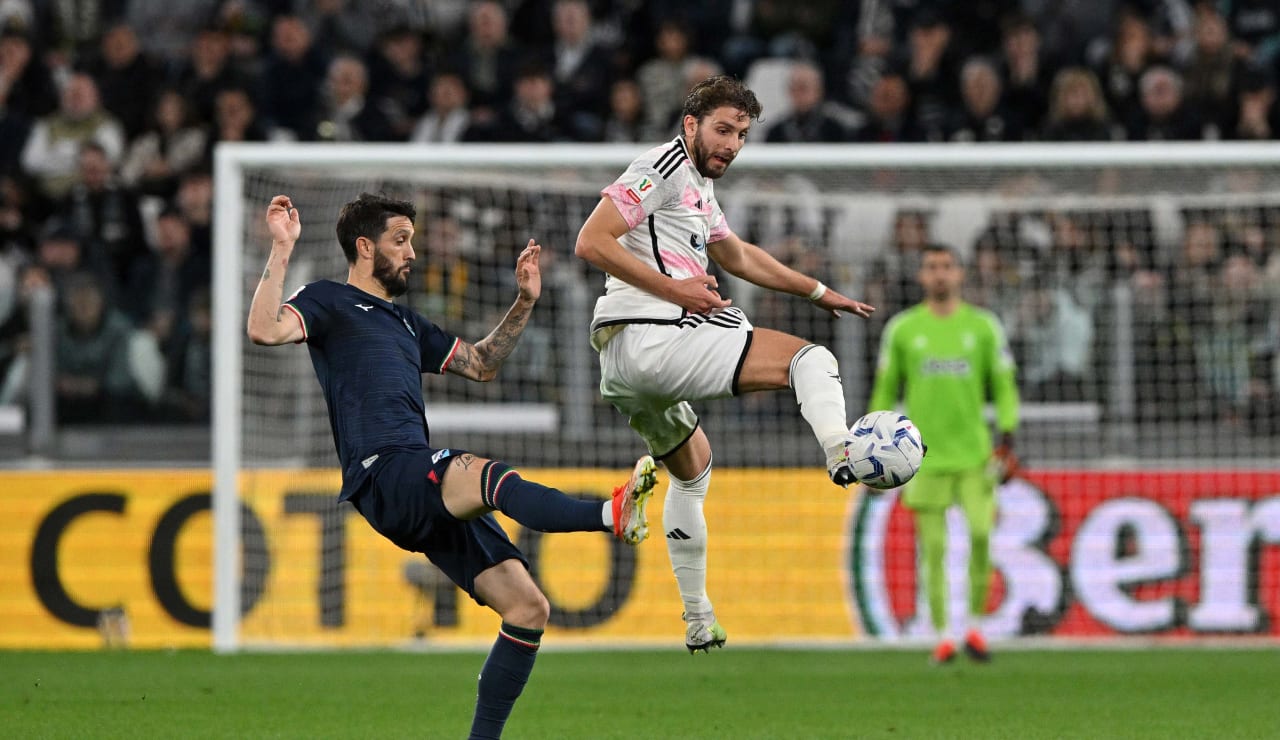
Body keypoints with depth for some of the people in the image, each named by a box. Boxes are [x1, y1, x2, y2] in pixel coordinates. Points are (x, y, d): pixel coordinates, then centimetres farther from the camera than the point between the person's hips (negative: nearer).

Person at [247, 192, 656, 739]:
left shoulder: (405, 324, 33)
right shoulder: (330, 302, 9)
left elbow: (481, 364, 41)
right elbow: (264, 329, -10)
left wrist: (524, 304, 33)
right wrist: (282, 251, -13)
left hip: (430, 495, 9)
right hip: (383, 473, -9)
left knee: (527, 607, -4)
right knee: (488, 475, -38)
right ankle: (613, 515, -63)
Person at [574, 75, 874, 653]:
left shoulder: (699, 186, 24)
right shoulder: (665, 167, -7)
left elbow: (738, 256, 41)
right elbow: (591, 242, -16)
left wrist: (817, 292, 40)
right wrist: (675, 289, -18)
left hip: (625, 359, 10)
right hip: (651, 338, -10)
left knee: (692, 464, 30)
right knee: (812, 360, -13)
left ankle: (697, 621, 36)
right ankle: (839, 452, -44)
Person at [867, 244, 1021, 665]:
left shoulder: (984, 326, 7)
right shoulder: (902, 329, 7)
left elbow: (1004, 388, 10)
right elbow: (885, 391, 12)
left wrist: (1007, 441, -1)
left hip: (974, 455, 0)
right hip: (925, 455, 0)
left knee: (981, 534, -14)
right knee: (933, 547, -3)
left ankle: (975, 627, 2)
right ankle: (942, 636, 5)